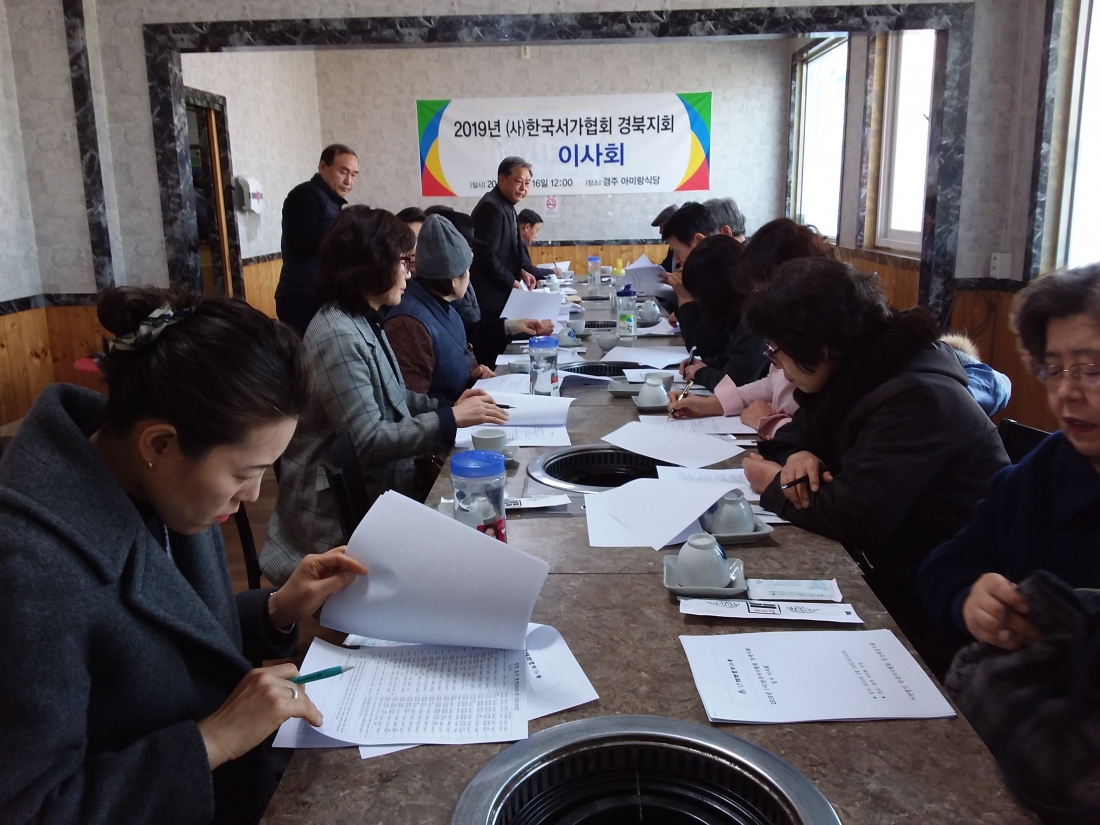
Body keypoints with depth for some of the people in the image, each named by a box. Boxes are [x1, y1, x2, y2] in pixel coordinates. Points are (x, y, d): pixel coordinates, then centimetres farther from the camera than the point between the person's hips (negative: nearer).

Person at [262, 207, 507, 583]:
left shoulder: (365, 322, 9)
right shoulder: (338, 337, -23)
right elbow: (368, 441, -25)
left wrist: (445, 405, 1)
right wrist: (450, 419, -21)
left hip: (378, 486, 9)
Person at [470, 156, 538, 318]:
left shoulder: (506, 205, 13)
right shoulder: (491, 207, -17)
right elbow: (487, 257, -22)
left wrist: (520, 272, 5)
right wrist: (513, 283, -13)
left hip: (502, 293, 10)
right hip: (489, 296, -10)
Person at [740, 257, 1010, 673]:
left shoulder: (917, 397, -25)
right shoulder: (856, 375, 3)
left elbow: (854, 515, -31)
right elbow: (800, 431, 14)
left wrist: (774, 488, -14)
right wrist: (797, 456, -10)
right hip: (894, 572, 8)